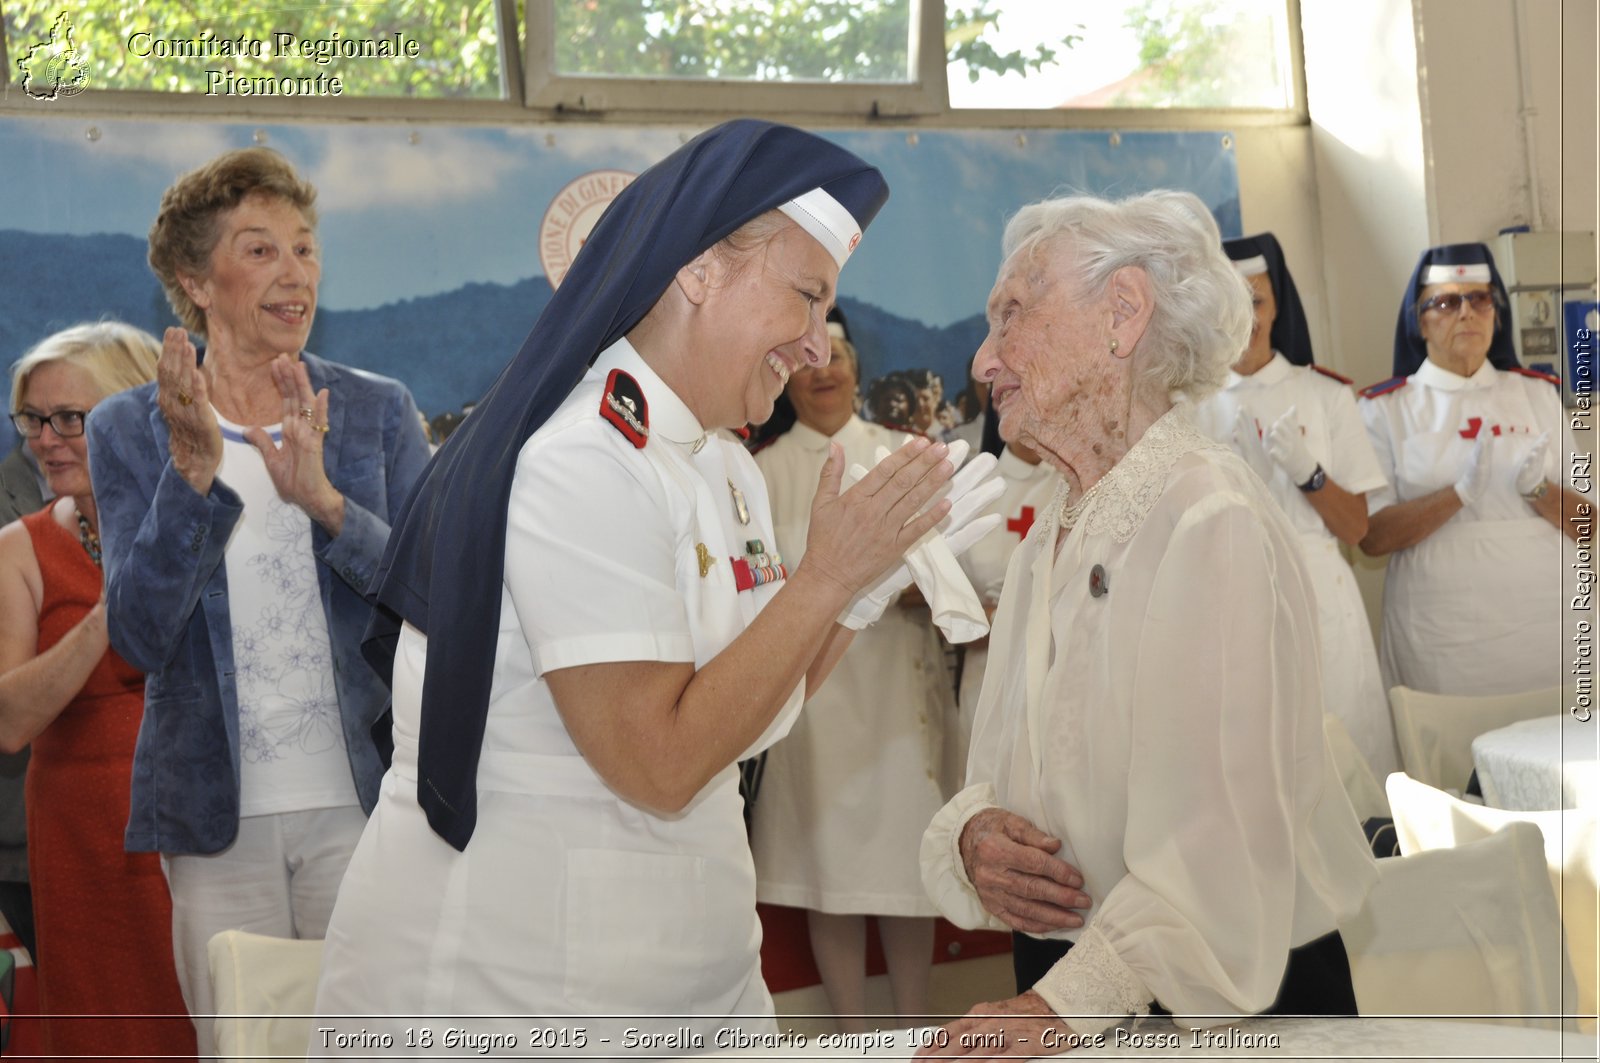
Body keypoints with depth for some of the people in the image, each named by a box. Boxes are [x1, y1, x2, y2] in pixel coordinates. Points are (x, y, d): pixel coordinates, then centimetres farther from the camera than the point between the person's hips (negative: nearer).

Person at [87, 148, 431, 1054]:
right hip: (218, 815, 0)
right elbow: (140, 637, -7)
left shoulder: (380, 411, 4)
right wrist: (194, 470, -20)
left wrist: (324, 498, -20)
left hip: (361, 803, 0)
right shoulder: (130, 430, 2)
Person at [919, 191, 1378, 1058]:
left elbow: (1215, 854, -25)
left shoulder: (1213, 525, -18)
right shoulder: (1047, 542, 9)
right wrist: (975, 838, -11)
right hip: (1056, 976, 7)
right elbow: (1000, 774, 10)